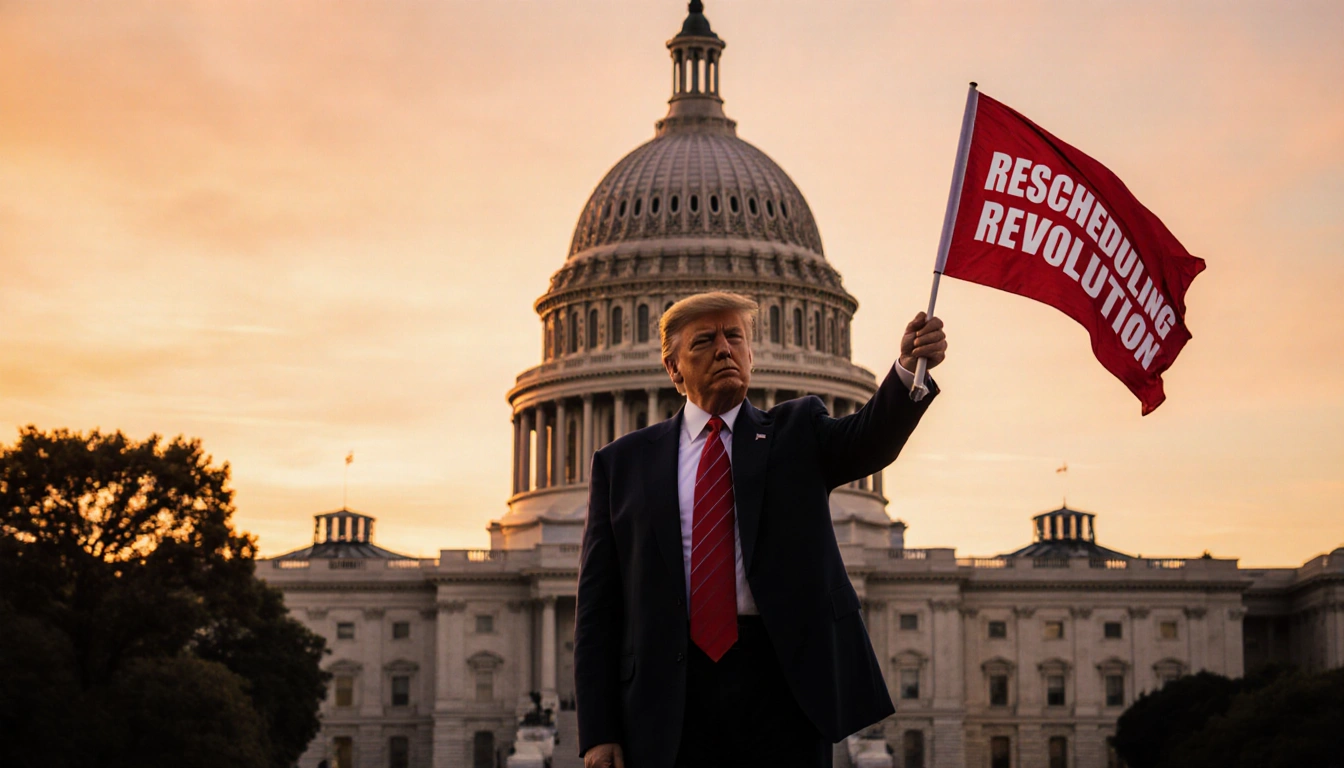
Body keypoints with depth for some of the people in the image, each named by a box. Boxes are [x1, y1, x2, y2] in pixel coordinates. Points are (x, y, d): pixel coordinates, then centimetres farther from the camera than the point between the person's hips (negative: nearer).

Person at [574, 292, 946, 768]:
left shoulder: (797, 431, 13)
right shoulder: (623, 462, 11)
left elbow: (871, 437, -9)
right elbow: (597, 604, 7)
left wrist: (909, 370, -31)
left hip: (782, 684, 0)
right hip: (671, 699, 0)